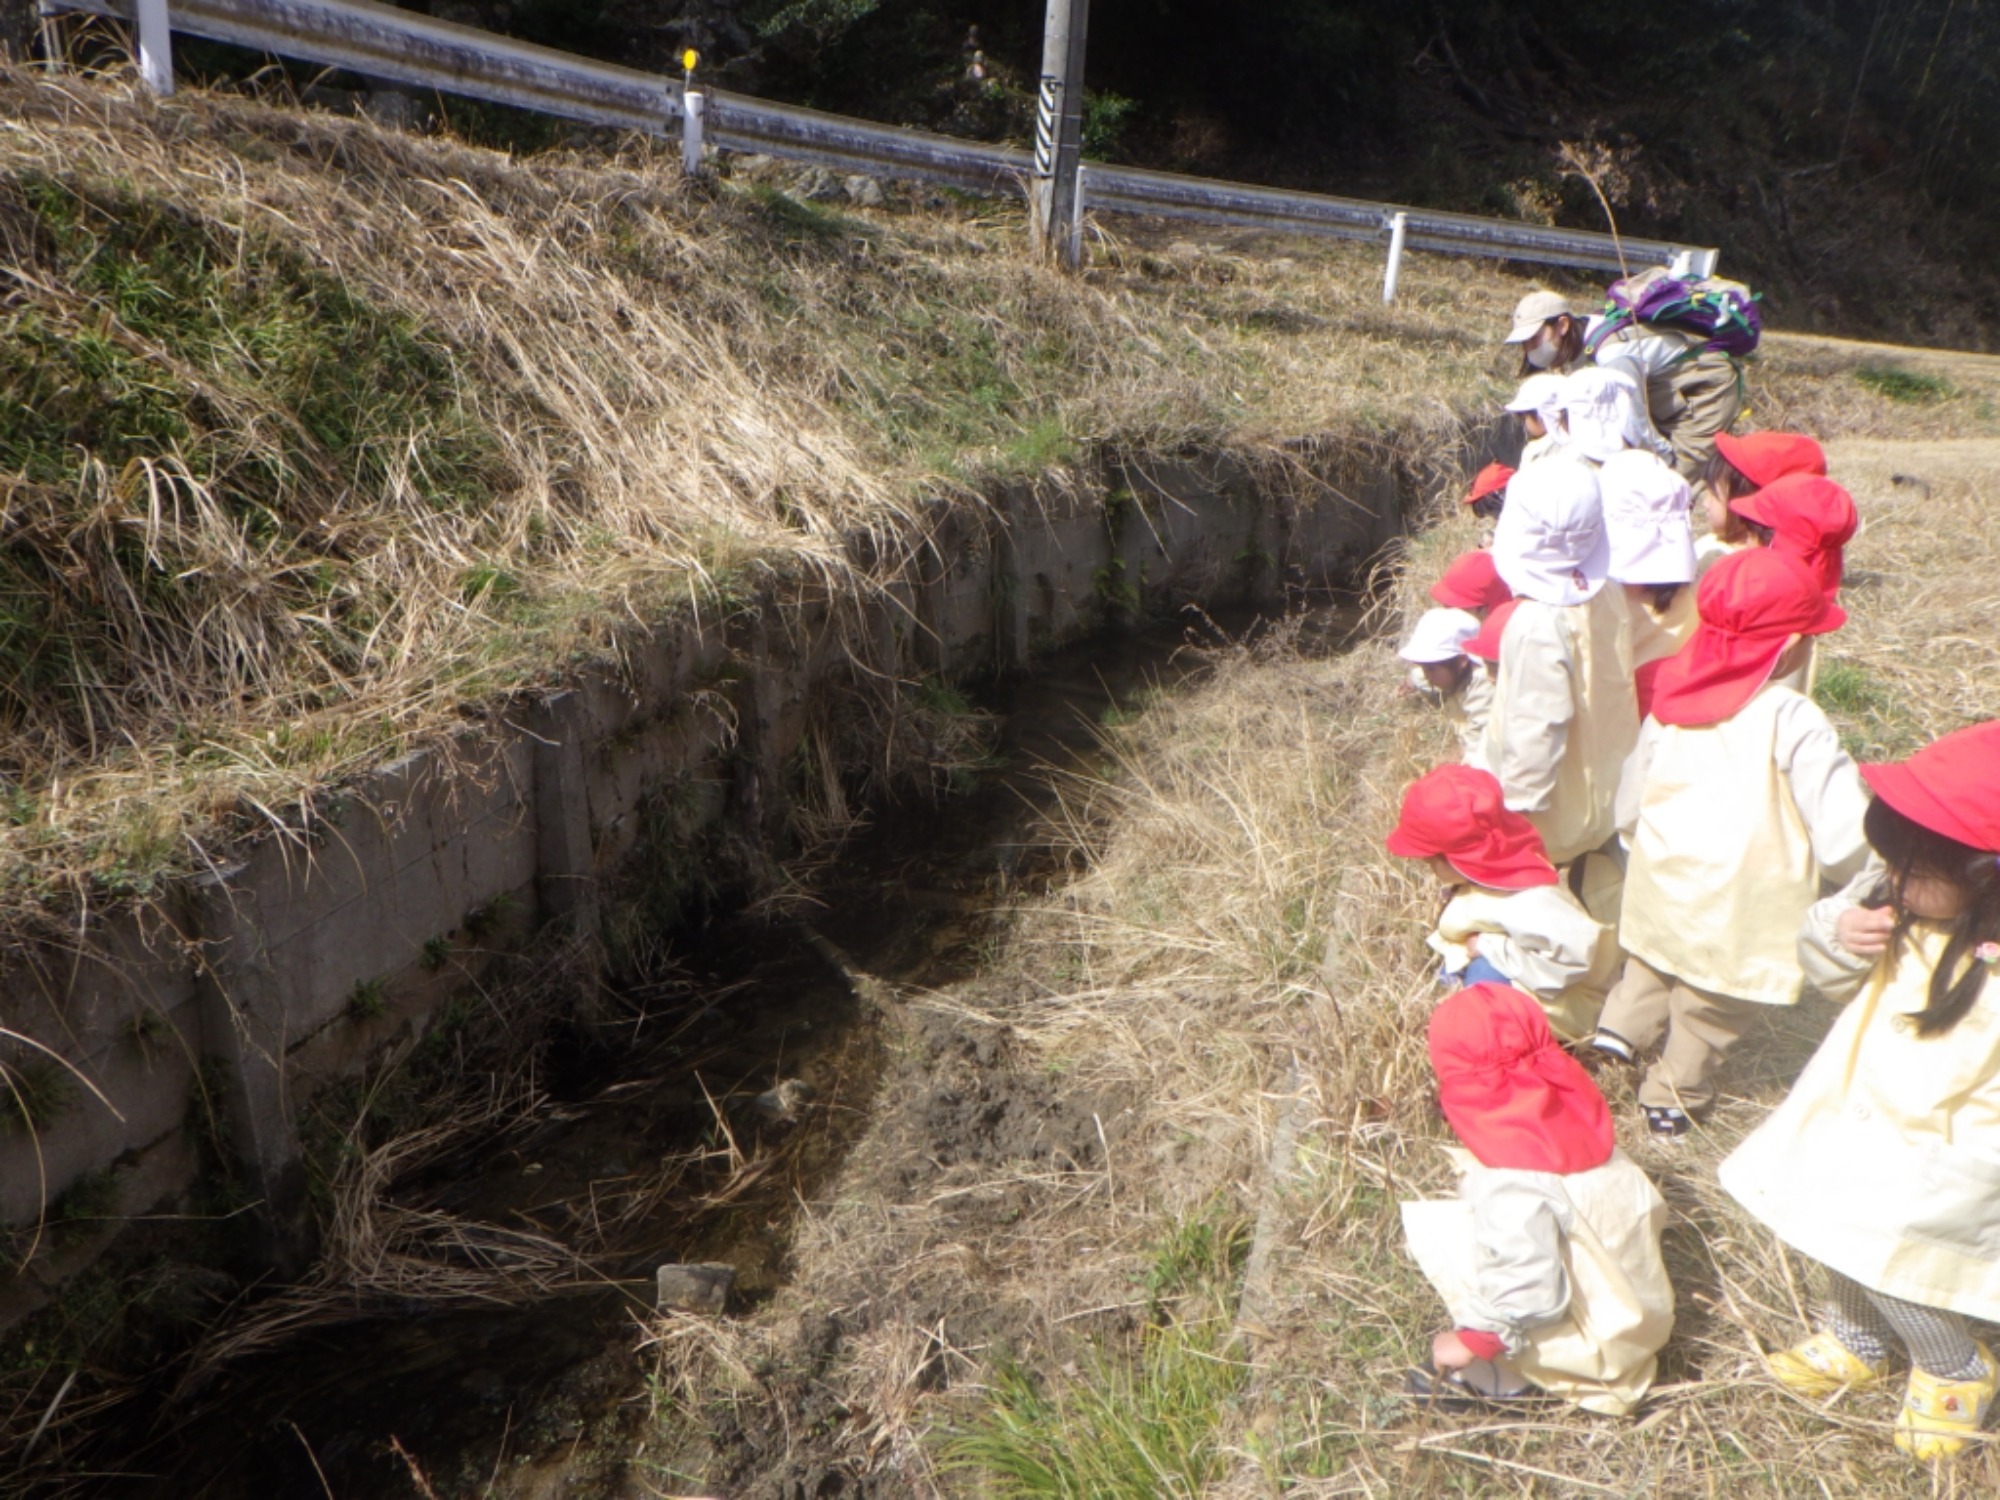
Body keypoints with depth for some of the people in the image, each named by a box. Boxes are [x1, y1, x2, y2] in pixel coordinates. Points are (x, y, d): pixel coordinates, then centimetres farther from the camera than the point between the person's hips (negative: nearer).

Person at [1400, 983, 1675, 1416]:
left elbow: (1531, 1292, -30)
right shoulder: (1571, 1110, -6)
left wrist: (1471, 1341, -13)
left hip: (1598, 1349, -8)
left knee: (1433, 1225, -14)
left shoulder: (1511, 1182, -27)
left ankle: (1504, 1377, 0)